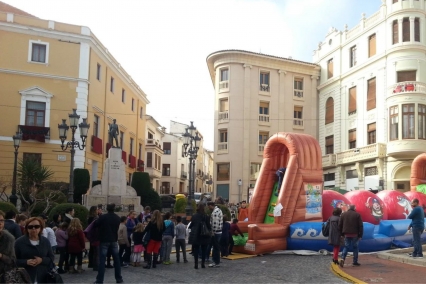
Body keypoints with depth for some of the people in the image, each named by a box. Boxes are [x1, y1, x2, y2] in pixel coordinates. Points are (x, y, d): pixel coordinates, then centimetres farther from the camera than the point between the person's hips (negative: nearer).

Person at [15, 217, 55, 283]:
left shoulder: (45, 241, 7)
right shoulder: (19, 242, 0)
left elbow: (52, 257, 10)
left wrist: (42, 260, -10)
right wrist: (26, 262, -17)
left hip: (43, 277, 3)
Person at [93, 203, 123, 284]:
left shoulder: (103, 217, -13)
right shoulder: (117, 218, 3)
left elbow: (95, 225, -3)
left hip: (104, 241, -4)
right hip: (114, 240, 4)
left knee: (102, 260, -3)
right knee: (116, 260, 10)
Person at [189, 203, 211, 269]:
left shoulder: (194, 216, -9)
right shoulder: (206, 217, -10)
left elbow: (191, 226, -1)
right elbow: (209, 226, -6)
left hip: (195, 236, 0)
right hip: (204, 236, 0)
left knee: (196, 250, 7)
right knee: (203, 250, 12)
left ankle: (196, 264, 4)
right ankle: (203, 264, 14)